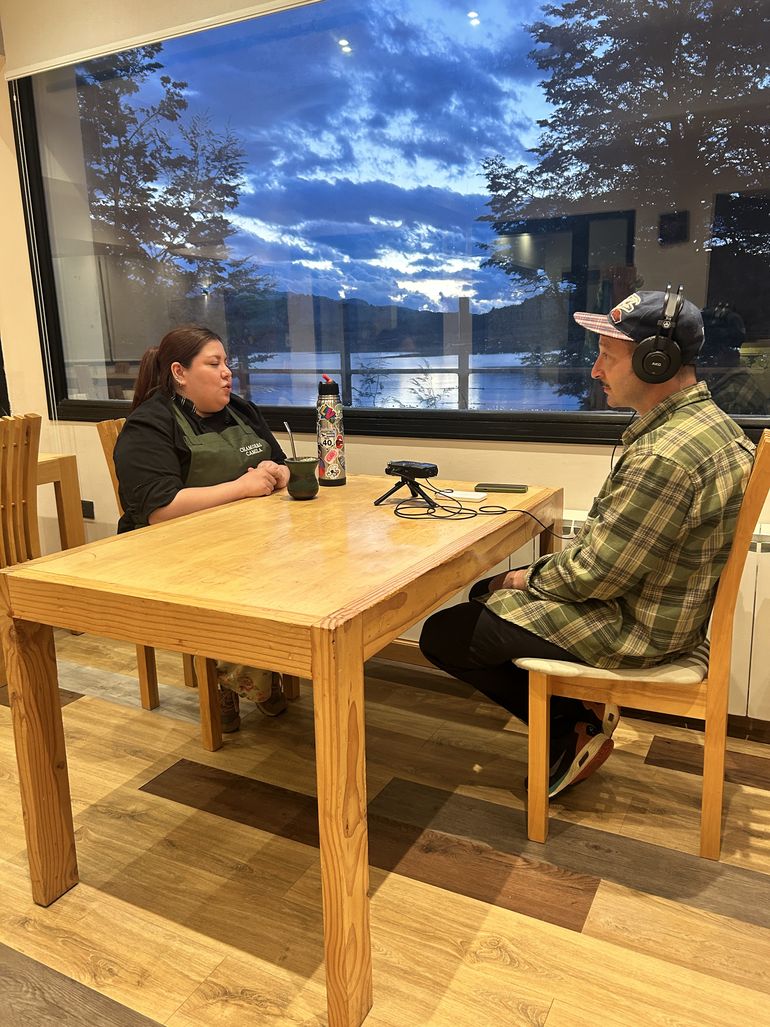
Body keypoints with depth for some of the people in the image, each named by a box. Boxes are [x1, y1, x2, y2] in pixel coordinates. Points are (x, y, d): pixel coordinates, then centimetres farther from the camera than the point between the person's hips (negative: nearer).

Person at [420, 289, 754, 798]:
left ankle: (573, 728, 8)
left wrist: (531, 578, -6)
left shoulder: (665, 456, -30)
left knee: (442, 635, -5)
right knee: (485, 593, 22)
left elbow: (596, 575, -25)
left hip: (633, 630, -10)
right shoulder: (706, 419, 3)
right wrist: (542, 571, 6)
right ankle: (582, 713, 16)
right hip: (659, 604, 10)